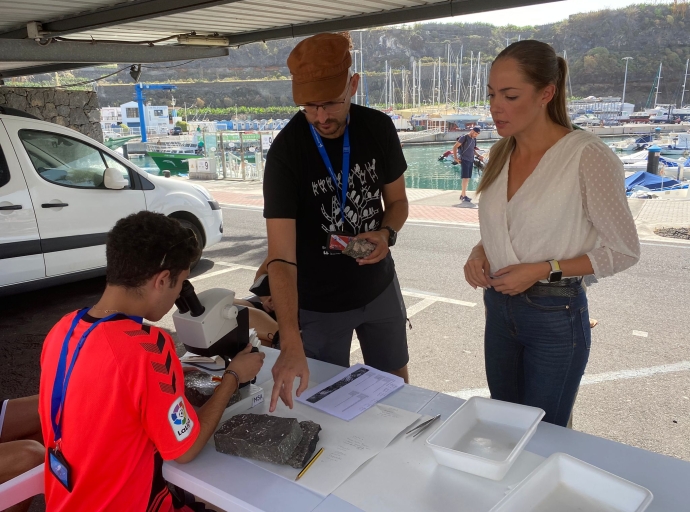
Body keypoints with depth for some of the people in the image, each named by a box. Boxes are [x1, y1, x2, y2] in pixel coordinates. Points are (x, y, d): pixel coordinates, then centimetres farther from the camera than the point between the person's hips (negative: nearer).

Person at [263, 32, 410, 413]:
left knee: (397, 386, 21)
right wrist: (291, 343, -40)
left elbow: (397, 201, 4)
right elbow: (281, 258, -29)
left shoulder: (379, 129, -10)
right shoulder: (285, 153, -23)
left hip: (380, 288, 4)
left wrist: (387, 233, -20)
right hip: (319, 304, -3)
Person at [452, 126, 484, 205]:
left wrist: (478, 155, 12)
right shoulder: (464, 138, -8)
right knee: (465, 178, -12)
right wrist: (455, 158, -15)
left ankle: (462, 195, 14)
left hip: (471, 161, 8)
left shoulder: (474, 139, 13)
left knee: (468, 178, 7)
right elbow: (455, 147, -9)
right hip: (464, 160, -8)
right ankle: (464, 196, -10)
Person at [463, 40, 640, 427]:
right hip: (499, 307, 6)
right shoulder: (503, 153, 2)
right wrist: (480, 252, -6)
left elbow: (625, 251, -12)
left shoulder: (588, 156, -18)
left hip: (555, 317, -6)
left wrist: (545, 270, -21)